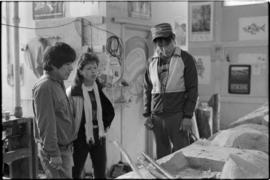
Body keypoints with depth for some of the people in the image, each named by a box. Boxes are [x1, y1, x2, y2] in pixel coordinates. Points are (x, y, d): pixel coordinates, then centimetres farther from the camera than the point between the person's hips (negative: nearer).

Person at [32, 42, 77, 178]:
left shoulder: (58, 83, 11)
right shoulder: (44, 87, -18)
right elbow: (45, 124, -21)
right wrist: (54, 154, -20)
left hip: (64, 147, 9)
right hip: (55, 151, -9)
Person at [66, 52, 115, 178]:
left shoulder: (100, 89, 3)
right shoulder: (73, 91, -13)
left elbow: (110, 111, 15)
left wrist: (106, 125, 7)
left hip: (99, 136, 5)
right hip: (80, 138, -4)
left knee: (101, 173, 12)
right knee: (76, 173, 9)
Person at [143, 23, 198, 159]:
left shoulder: (185, 59, -2)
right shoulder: (152, 62, 9)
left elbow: (192, 89, -4)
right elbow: (147, 89, 15)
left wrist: (188, 116, -10)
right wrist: (147, 115, 9)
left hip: (177, 115, -4)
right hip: (157, 116, 4)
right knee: (161, 154, 11)